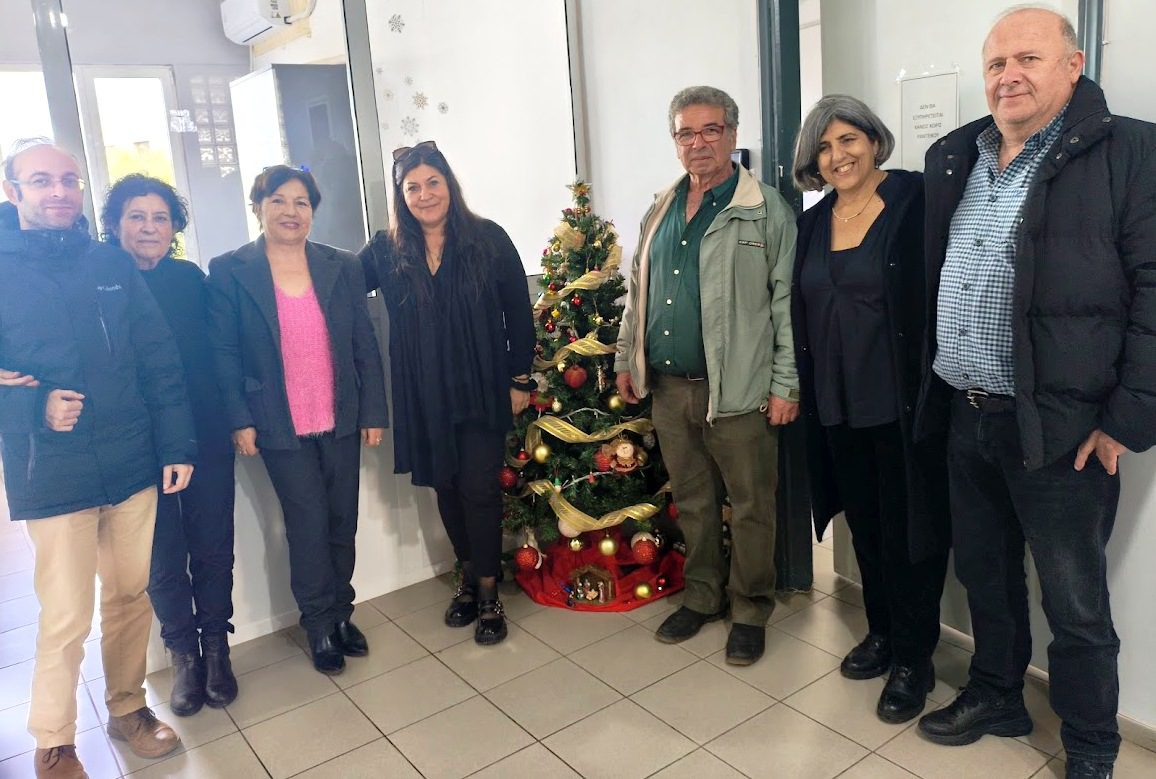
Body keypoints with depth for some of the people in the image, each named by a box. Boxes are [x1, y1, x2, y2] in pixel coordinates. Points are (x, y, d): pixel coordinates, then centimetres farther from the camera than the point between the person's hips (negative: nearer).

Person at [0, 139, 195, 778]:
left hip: (133, 466, 3)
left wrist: (176, 445, 2)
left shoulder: (112, 264, 6)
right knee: (66, 620, 1)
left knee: (131, 597, 15)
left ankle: (127, 707, 37)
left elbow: (159, 361, 6)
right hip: (52, 477, -3)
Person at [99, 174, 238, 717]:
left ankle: (216, 647, 27)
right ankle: (184, 654, 26)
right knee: (163, 556, 8)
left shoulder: (191, 279, 3)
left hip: (206, 438, 2)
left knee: (212, 546, 9)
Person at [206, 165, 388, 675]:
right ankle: (320, 624, 21)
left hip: (341, 421, 3)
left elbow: (365, 345, 4)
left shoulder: (342, 267, 4)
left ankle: (341, 613, 29)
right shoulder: (229, 271, -3)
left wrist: (373, 412, 1)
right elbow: (224, 354, -3)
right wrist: (240, 420, -8)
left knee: (342, 522, 11)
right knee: (308, 525, 2)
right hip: (280, 427, -3)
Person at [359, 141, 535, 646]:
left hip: (481, 390, -3)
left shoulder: (487, 239, -4)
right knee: (445, 486, 12)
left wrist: (519, 379, -2)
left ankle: (488, 592, 16)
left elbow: (518, 314, -2)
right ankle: (468, 577, 32)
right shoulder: (386, 251, 2)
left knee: (480, 487, -1)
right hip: (424, 395, 3)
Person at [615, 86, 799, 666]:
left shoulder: (767, 211, -5)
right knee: (692, 500, 17)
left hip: (739, 390, -5)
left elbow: (787, 301, -8)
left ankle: (750, 611, 24)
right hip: (668, 385, 6)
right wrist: (626, 360, 16)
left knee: (749, 506, 6)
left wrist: (787, 382, -12)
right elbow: (638, 291, 19)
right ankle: (701, 596, 34)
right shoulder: (660, 212, 13)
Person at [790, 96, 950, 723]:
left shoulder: (916, 201, -8)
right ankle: (882, 631, 35)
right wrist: (802, 389, 11)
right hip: (838, 404, 6)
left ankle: (913, 658, 20)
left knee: (908, 527, 4)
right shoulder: (814, 223, 10)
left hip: (903, 400, -5)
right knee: (865, 524, 17)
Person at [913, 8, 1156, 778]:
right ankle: (996, 696, 41)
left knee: (1076, 606, 8)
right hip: (966, 418, 6)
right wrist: (933, 384, 12)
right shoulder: (953, 157, 11)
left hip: (1060, 426, -5)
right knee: (984, 574, 20)